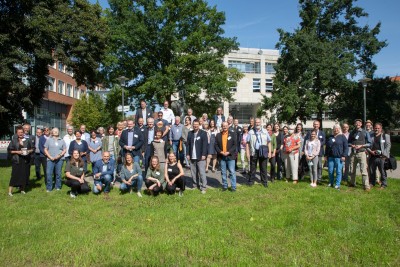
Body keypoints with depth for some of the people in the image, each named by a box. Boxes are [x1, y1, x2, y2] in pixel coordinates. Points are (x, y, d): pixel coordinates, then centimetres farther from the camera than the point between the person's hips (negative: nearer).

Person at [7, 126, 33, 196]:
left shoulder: (28, 140, 5)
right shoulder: (13, 141, 2)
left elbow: (33, 148, 10)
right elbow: (9, 150, 1)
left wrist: (29, 151, -10)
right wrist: (17, 152, -14)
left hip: (26, 160, 2)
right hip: (16, 161, -2)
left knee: (24, 175, 6)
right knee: (15, 175, -5)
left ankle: (22, 189, 19)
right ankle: (10, 191, 1)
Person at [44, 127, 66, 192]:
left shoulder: (62, 141, 12)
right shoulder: (49, 140, 9)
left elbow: (64, 150, 8)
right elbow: (45, 149, 6)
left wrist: (59, 155, -8)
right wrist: (50, 157, -7)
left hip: (59, 159, 1)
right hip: (50, 159, -1)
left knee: (58, 173, 4)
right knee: (49, 173, -6)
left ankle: (58, 187, 15)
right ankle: (49, 188, 2)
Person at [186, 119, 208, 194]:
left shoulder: (203, 133, -2)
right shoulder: (190, 133, 11)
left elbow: (205, 145, -6)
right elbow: (188, 144, 11)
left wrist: (204, 155, -13)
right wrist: (188, 154, 3)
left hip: (200, 157, -4)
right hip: (192, 157, 4)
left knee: (202, 172, -6)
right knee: (193, 172, 10)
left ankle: (203, 187, 1)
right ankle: (195, 185, 22)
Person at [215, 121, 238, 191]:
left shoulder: (233, 134, 2)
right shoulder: (218, 135, 8)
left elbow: (235, 145, -4)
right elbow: (216, 145, 4)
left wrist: (228, 152, -13)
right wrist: (220, 152, -11)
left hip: (230, 156, -2)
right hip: (221, 156, 2)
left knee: (232, 172, -1)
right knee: (223, 172, 8)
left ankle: (233, 187, 7)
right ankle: (224, 186, 18)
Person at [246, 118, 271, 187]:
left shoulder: (265, 131, 8)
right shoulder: (251, 132, 4)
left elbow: (269, 142, 8)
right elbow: (248, 143, 4)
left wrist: (269, 152, 0)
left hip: (263, 152, 1)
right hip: (253, 152, -1)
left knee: (263, 168, 6)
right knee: (252, 167, 6)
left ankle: (264, 182, 16)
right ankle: (251, 181, 17)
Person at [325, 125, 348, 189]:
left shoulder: (342, 137, 2)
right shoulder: (330, 137, 14)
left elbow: (346, 147, -2)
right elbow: (327, 147, 19)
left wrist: (344, 156, -10)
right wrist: (326, 155, 14)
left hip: (339, 157, -4)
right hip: (330, 157, 4)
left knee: (338, 171, -2)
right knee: (330, 171, 6)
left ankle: (338, 184, 5)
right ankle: (331, 183, 20)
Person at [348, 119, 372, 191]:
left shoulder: (365, 133, 0)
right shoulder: (352, 133, 10)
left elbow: (369, 144, 0)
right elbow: (348, 142, 15)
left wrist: (361, 146, -13)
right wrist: (351, 145, -6)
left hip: (361, 153, -4)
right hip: (353, 153, 4)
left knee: (363, 170, -9)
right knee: (352, 170, 11)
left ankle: (366, 186, -5)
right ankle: (352, 183, 26)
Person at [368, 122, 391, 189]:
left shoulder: (386, 136, 6)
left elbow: (388, 146, 1)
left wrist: (383, 153, -11)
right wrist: (370, 151, -5)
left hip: (381, 157, -3)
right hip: (372, 157, 3)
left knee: (383, 172, -1)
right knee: (372, 171, 10)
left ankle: (383, 185, 10)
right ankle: (372, 183, 24)